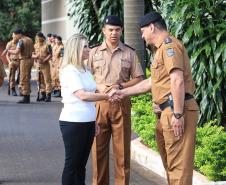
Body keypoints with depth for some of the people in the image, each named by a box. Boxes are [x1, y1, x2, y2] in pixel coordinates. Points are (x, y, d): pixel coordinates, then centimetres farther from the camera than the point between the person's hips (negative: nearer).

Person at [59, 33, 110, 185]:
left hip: (88, 122, 8)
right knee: (72, 163, -2)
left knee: (82, 163, 10)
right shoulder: (69, 70, -11)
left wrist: (94, 121, 16)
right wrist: (107, 96, -19)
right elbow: (82, 95, -21)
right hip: (73, 122, -8)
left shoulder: (85, 70, 13)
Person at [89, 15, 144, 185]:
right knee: (99, 149, 4)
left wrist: (120, 86, -11)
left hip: (121, 104, -1)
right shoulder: (94, 53, 7)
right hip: (99, 104, 1)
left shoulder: (130, 53, 5)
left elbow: (139, 79, 4)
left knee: (122, 150, 3)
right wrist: (98, 86, -11)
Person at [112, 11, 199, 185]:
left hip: (176, 110, -11)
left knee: (178, 164, -9)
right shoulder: (163, 47, 24)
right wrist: (124, 92, 34)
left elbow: (177, 80, -20)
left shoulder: (169, 44, -9)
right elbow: (151, 82, 32)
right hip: (168, 112, 11)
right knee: (170, 162, 17)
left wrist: (177, 114, -24)